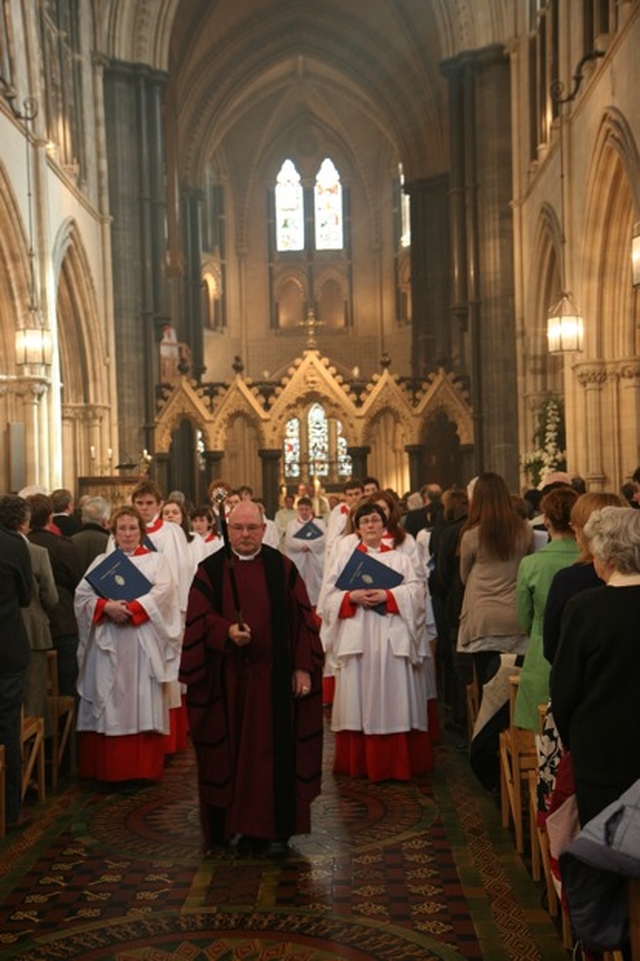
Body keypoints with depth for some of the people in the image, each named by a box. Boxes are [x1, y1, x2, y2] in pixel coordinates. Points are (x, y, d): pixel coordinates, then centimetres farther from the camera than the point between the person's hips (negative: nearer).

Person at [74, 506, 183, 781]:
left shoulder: (156, 560, 9)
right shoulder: (101, 561, 15)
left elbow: (162, 592, -8)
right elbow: (82, 594, 1)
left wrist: (131, 609, -19)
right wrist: (107, 607, -17)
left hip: (144, 644, -2)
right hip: (108, 644, 2)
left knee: (143, 705, -2)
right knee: (109, 703, 2)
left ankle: (143, 768, 4)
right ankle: (108, 768, 8)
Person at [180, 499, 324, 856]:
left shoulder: (282, 568, 5)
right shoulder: (210, 570, 5)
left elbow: (302, 619, 3)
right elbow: (200, 618, -2)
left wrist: (303, 667, -3)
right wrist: (227, 631, -22)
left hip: (272, 676, 0)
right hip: (226, 677, 0)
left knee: (274, 751, 2)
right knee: (229, 752, 4)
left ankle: (274, 827, 12)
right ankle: (227, 827, 14)